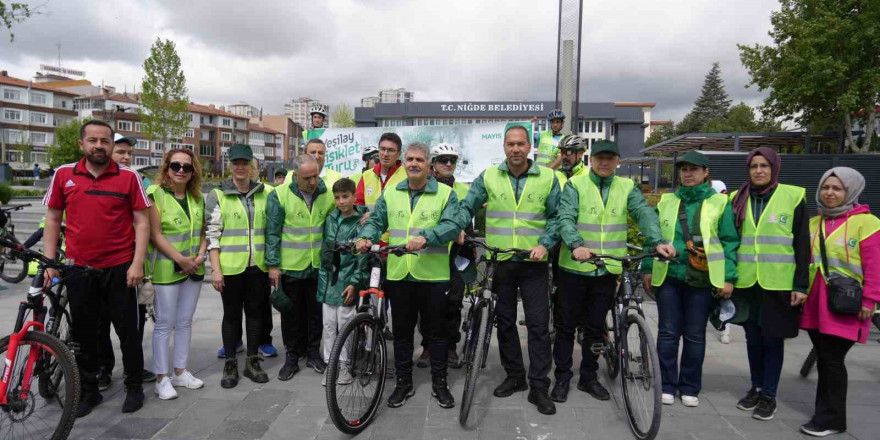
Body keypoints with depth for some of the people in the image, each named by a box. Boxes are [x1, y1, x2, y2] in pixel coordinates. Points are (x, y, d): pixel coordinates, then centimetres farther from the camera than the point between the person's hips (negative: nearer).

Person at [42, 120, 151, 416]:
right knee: (83, 333, 13)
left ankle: (134, 387, 22)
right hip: (78, 269, 2)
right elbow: (53, 220, 8)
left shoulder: (129, 177, -4)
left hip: (120, 268, -2)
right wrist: (49, 263, 2)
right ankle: (88, 390, 28)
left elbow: (142, 222, -4)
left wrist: (137, 263, -11)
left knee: (128, 330, 6)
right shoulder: (63, 175, 3)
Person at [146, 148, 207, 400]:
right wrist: (180, 259, -17)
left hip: (194, 270, 6)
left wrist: (200, 255, -5)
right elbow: (155, 234, -13)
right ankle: (162, 378, 12)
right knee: (165, 324, 1)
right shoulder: (155, 193, -8)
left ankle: (180, 372, 24)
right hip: (166, 269, -6)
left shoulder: (197, 197, 10)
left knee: (185, 322, 13)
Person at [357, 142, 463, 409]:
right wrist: (367, 237, -12)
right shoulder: (390, 193, 10)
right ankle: (403, 382, 27)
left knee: (436, 331, 8)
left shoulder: (445, 194, -1)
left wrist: (425, 237, -30)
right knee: (402, 330, 12)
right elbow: (376, 221, 10)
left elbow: (453, 225, -14)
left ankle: (439, 383, 24)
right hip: (398, 274, 3)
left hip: (434, 275, -3)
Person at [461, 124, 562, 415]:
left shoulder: (547, 178, 0)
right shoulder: (488, 177, 2)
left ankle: (538, 386, 10)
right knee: (505, 322, 11)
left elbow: (556, 216, 3)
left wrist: (544, 244, -10)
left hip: (533, 263, -1)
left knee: (538, 324, 0)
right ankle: (514, 376, 28)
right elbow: (467, 207, 5)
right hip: (499, 261, 2)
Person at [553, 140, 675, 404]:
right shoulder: (575, 185, -2)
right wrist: (576, 245, -34)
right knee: (566, 325, 6)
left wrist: (658, 241, -26)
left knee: (595, 328, 13)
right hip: (574, 267, -2)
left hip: (607, 270, 3)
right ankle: (562, 378, 20)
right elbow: (565, 218, -16)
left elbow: (644, 213, -8)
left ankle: (589, 377, 28)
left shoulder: (627, 187, 7)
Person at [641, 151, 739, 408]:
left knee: (695, 335, 8)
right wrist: (648, 269, 6)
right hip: (668, 277, 2)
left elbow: (730, 242, -1)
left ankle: (690, 388, 22)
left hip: (702, 280, -2)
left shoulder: (720, 203, 1)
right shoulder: (667, 201, 9)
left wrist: (729, 278, -7)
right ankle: (667, 385, 18)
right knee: (668, 333, 6)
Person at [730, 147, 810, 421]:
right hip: (746, 282, 3)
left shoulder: (793, 197, -2)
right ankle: (756, 388, 27)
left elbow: (802, 244, -3)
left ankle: (769, 395, 17)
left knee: (773, 338, 5)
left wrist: (801, 284, -7)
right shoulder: (738, 200, 6)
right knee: (753, 338, 12)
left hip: (778, 283, -3)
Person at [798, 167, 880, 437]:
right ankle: (826, 413, 24)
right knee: (823, 359, 12)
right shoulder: (813, 224, 12)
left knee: (832, 360, -3)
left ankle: (832, 418, 10)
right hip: (815, 304, 6)